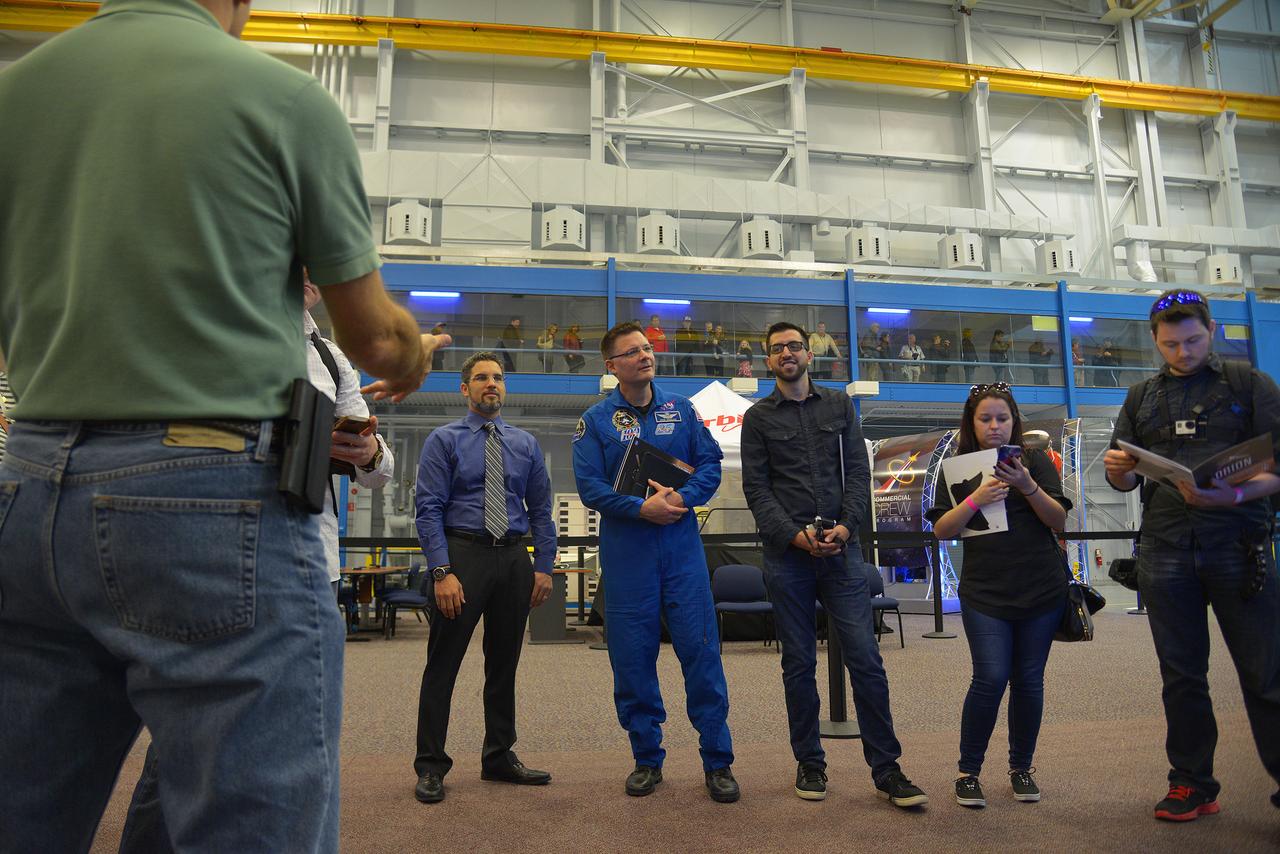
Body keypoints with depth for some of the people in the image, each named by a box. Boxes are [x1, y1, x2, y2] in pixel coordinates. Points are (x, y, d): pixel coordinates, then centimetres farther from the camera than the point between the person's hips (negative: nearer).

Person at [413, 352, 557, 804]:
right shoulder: (443, 441, 0)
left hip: (514, 558, 4)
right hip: (464, 553, -4)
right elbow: (428, 509, -7)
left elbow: (541, 509, 11)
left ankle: (500, 757, 26)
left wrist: (544, 566, 2)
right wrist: (442, 572, -16)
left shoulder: (525, 443, 11)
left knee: (505, 664, 12)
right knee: (443, 664, 0)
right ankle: (430, 766, 13)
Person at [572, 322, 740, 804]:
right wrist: (642, 508, -17)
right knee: (632, 657, 6)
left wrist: (684, 497, -13)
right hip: (625, 551, -1)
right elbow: (590, 486, -5)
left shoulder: (680, 409, 9)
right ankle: (647, 758, 22)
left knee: (701, 648, -1)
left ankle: (717, 761, 12)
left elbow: (711, 464, 6)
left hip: (681, 545, 1)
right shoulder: (596, 420, 3)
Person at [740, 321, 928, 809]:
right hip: (786, 554, -1)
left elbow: (858, 472, 6)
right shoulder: (758, 417, 7)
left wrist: (846, 526, -10)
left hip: (840, 549, 1)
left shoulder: (839, 406, 12)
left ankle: (886, 769, 8)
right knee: (799, 664, 6)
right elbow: (756, 489, 0)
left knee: (865, 658, -2)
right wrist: (795, 535, -13)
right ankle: (809, 764, 19)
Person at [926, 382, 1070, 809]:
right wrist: (976, 499, -17)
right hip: (984, 592, -1)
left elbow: (1059, 520, 0)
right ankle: (968, 771, 6)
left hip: (1041, 589, 1)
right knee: (991, 678, -10)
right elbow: (943, 531, -2)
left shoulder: (1035, 461, 7)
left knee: (1029, 680, 6)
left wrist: (1027, 486, -16)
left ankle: (1021, 767, 25)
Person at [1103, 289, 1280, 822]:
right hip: (1165, 551, 3)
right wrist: (1116, 469, -9)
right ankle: (1192, 785, 20)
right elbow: (1127, 481, 14)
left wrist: (1236, 495, -23)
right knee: (1181, 676, 9)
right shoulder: (1141, 398, 14)